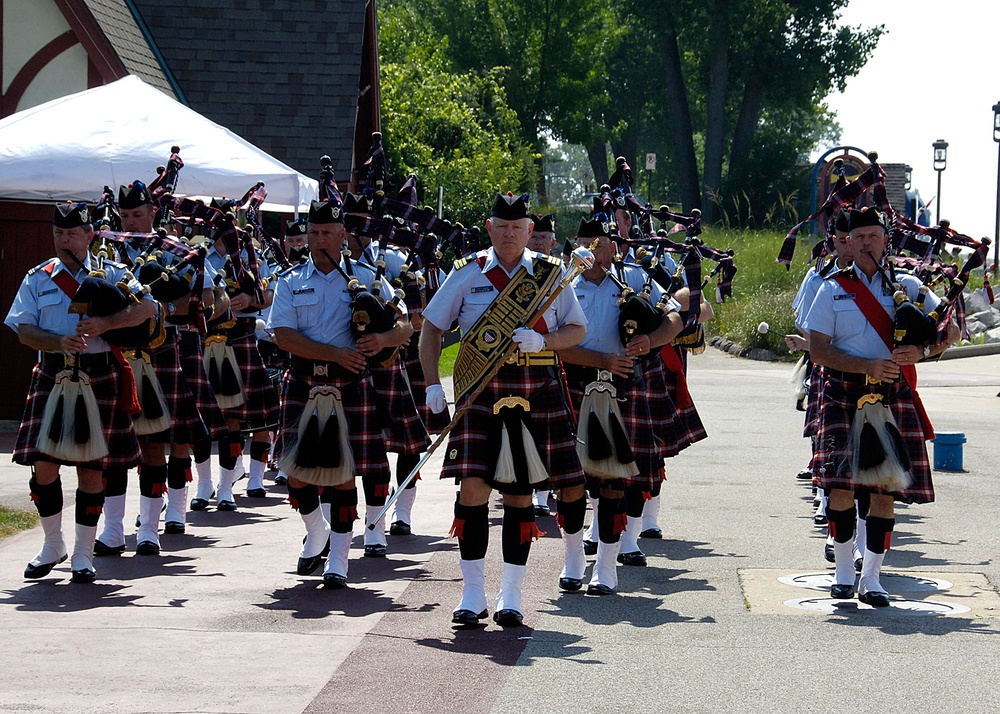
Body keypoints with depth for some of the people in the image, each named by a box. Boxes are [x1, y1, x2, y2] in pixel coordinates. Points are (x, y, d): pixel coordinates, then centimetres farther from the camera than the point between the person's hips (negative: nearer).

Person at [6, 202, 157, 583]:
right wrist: (59, 343, -18)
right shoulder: (38, 279, 9)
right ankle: (53, 544, 16)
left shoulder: (111, 274, 6)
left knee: (90, 466, 1)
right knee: (43, 463, -3)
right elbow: (24, 330, 1)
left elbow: (147, 307, -5)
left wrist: (105, 324, -19)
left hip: (99, 378, -1)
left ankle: (83, 554, 11)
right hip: (52, 377, 1)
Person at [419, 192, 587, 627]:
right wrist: (432, 383, -1)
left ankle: (511, 595, 13)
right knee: (473, 485, -11)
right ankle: (473, 594, -2)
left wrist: (543, 341, -11)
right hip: (480, 393, -1)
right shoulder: (468, 273, 5)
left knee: (519, 493, 4)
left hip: (536, 395, 1)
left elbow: (577, 330, 9)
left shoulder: (551, 274, 7)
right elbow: (431, 328, 9)